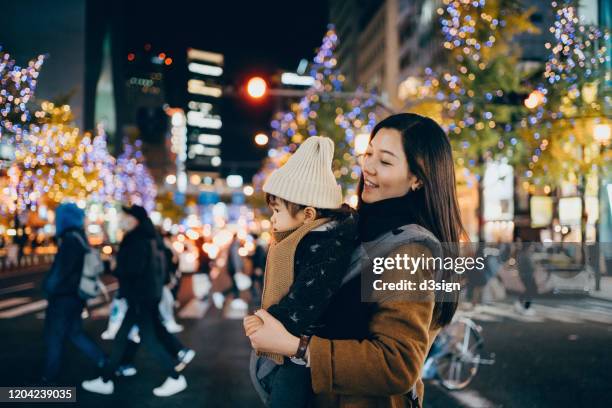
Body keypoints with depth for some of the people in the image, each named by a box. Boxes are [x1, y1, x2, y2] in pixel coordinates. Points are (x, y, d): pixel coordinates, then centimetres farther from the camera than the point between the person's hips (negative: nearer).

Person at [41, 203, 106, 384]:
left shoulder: (70, 240, -20)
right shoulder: (80, 238, 9)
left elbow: (60, 269, -20)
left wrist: (47, 288, -6)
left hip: (64, 296, -9)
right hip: (74, 294, 9)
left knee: (54, 337, 3)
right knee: (75, 333, 18)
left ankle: (50, 379, 13)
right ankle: (105, 362, 15)